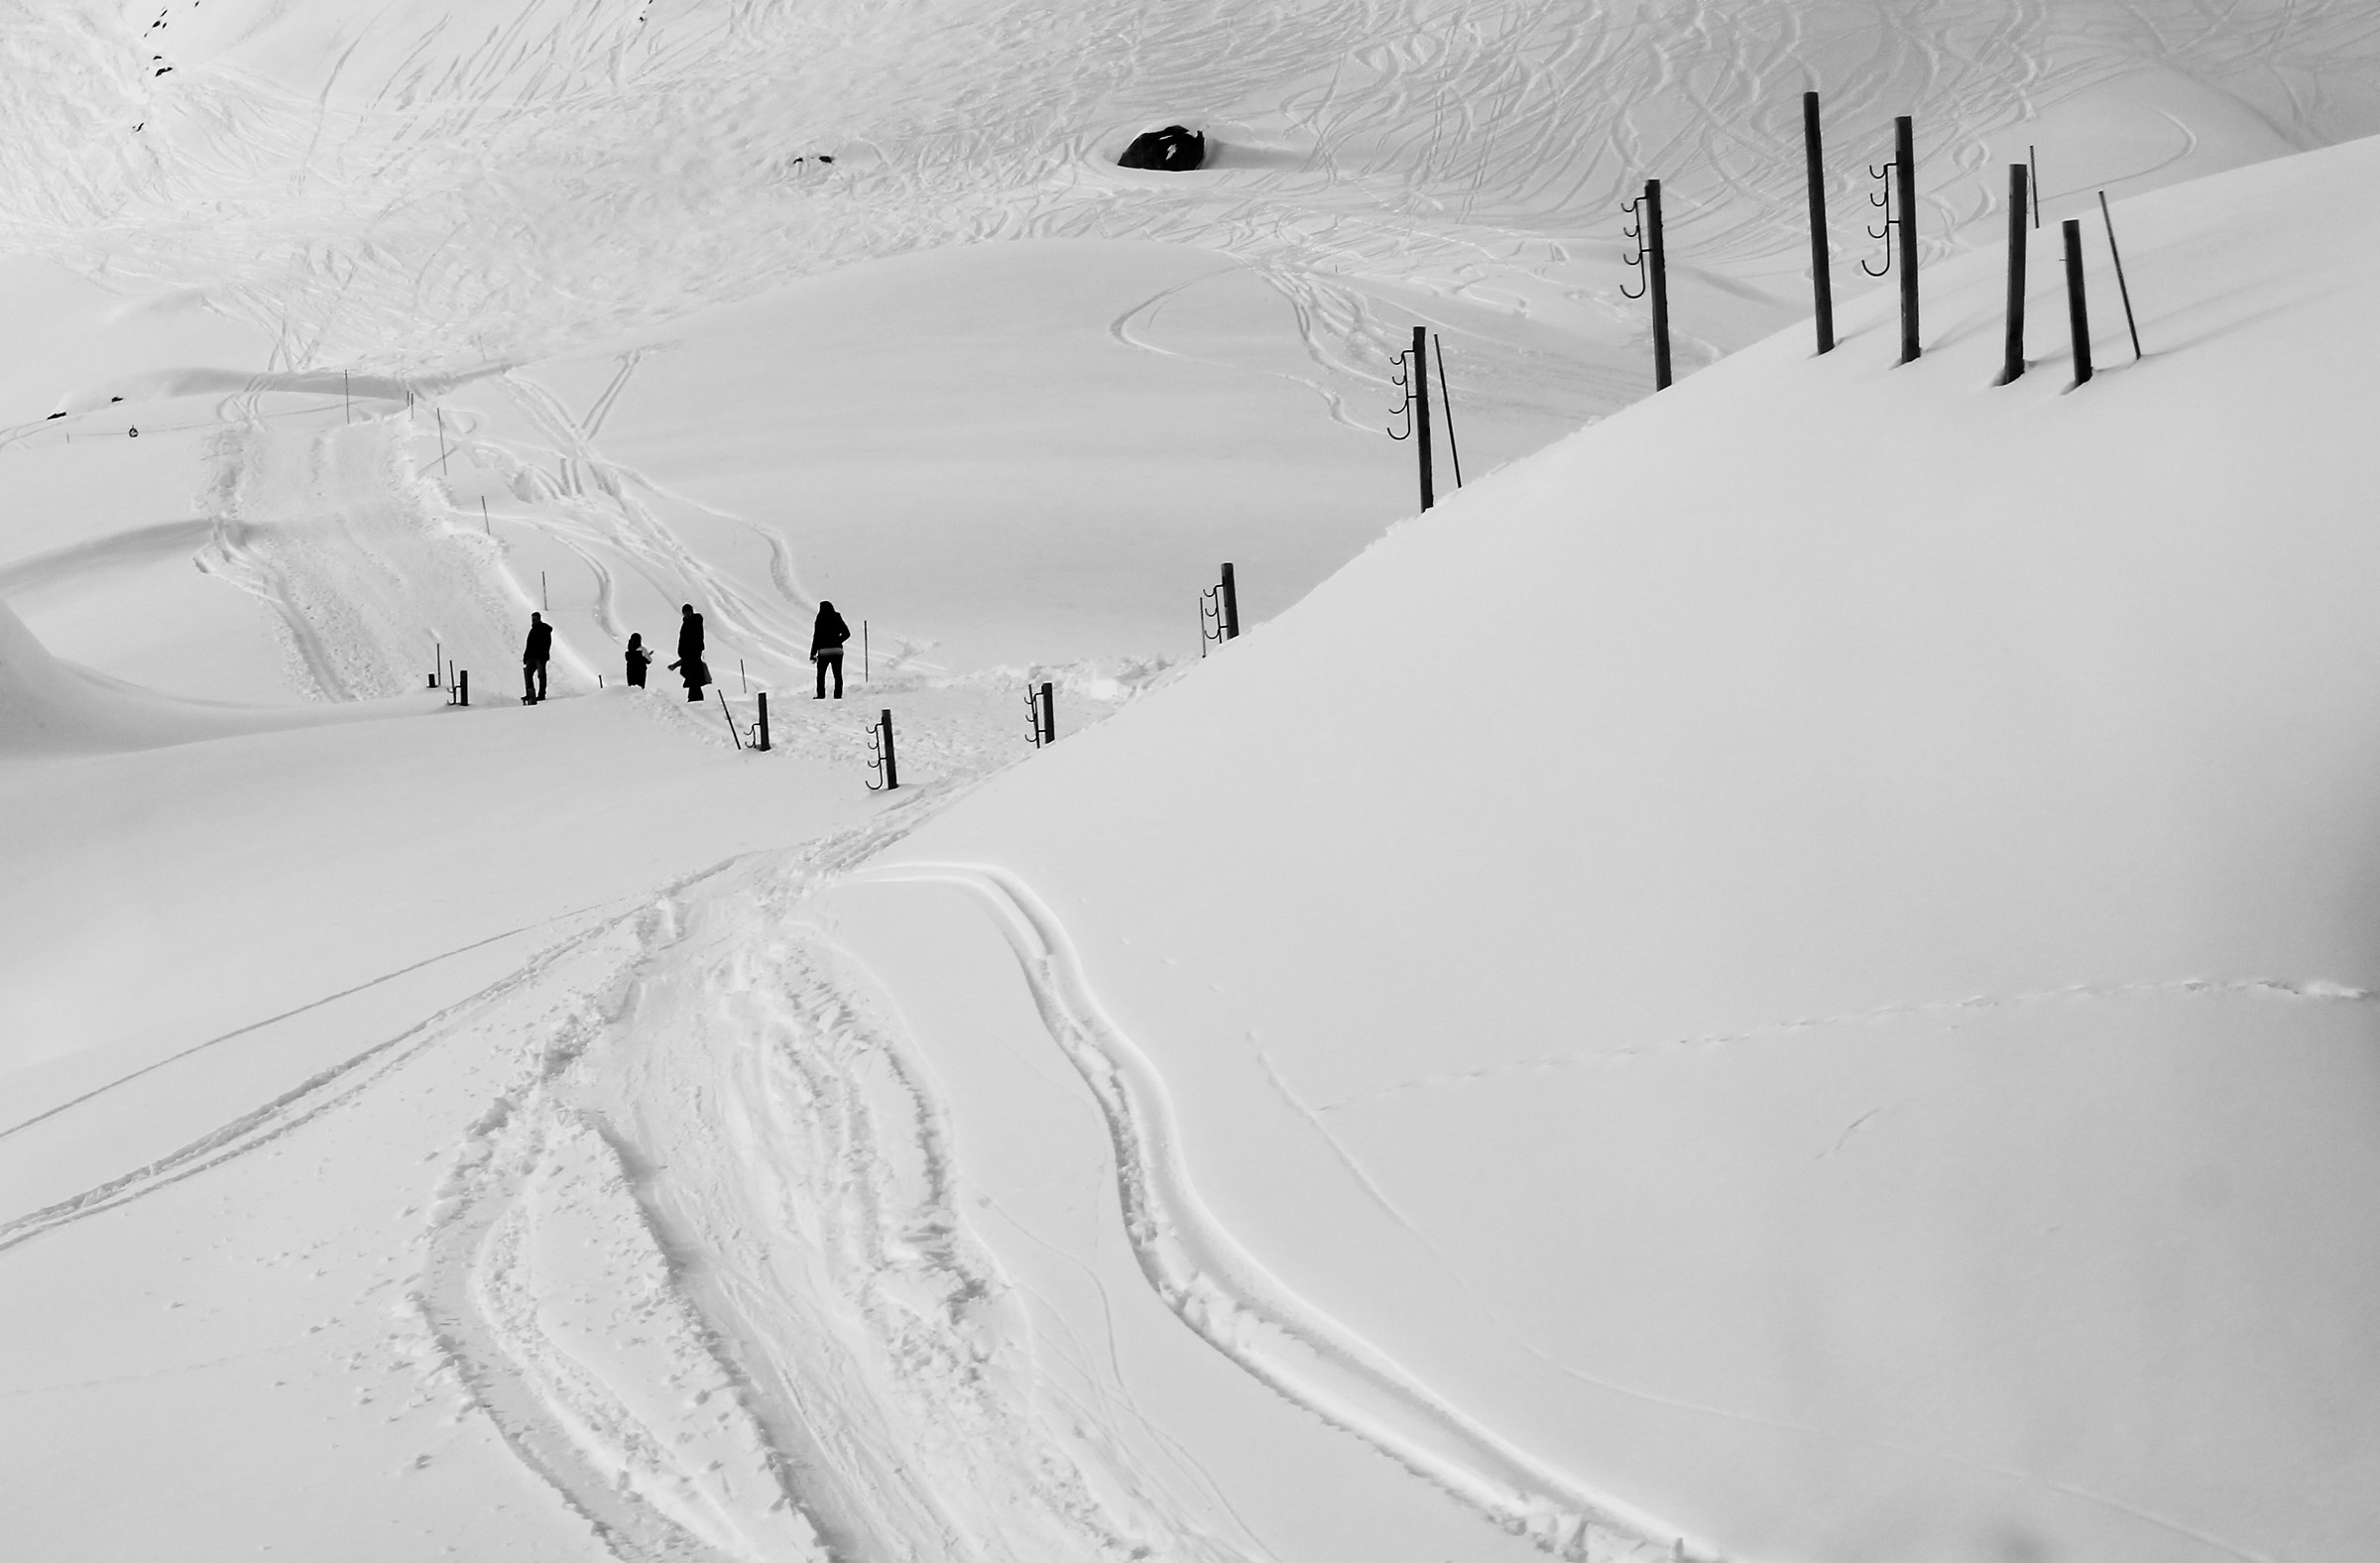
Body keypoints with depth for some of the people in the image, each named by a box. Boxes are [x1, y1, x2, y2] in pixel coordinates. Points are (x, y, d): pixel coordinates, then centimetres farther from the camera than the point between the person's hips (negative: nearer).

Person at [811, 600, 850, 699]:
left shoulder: (820, 621, -8)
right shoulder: (838, 619, 1)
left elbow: (816, 638, -7)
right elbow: (847, 634, 8)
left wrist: (813, 654, -1)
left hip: (824, 651, -3)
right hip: (837, 651, 3)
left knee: (821, 674, 9)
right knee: (837, 674, 7)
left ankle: (821, 694, 4)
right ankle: (838, 694, 3)